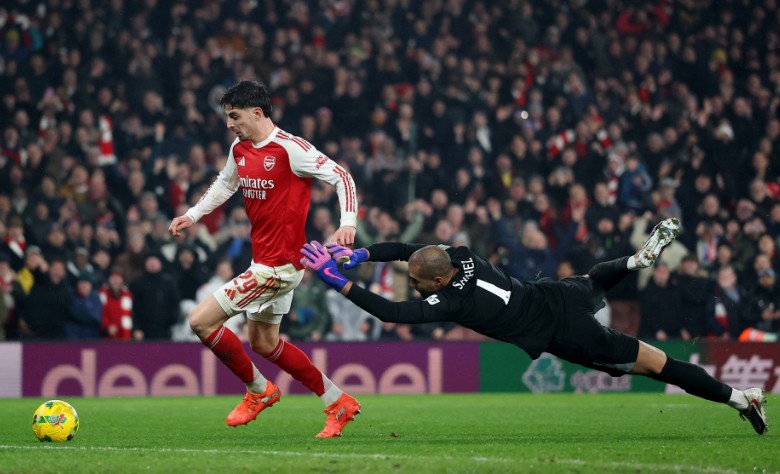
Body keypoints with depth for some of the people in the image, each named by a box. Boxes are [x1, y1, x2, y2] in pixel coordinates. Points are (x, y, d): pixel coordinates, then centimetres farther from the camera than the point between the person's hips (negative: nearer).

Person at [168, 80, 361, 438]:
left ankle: (258, 390, 9)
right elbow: (225, 184, 28)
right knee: (264, 343, 18)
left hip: (278, 265, -9)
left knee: (201, 321, -10)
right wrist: (192, 215, 19)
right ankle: (338, 403, 25)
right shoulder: (239, 150, 7)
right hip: (265, 261, 9)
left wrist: (348, 223, -27)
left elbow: (341, 176, -15)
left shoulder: (289, 149, -17)